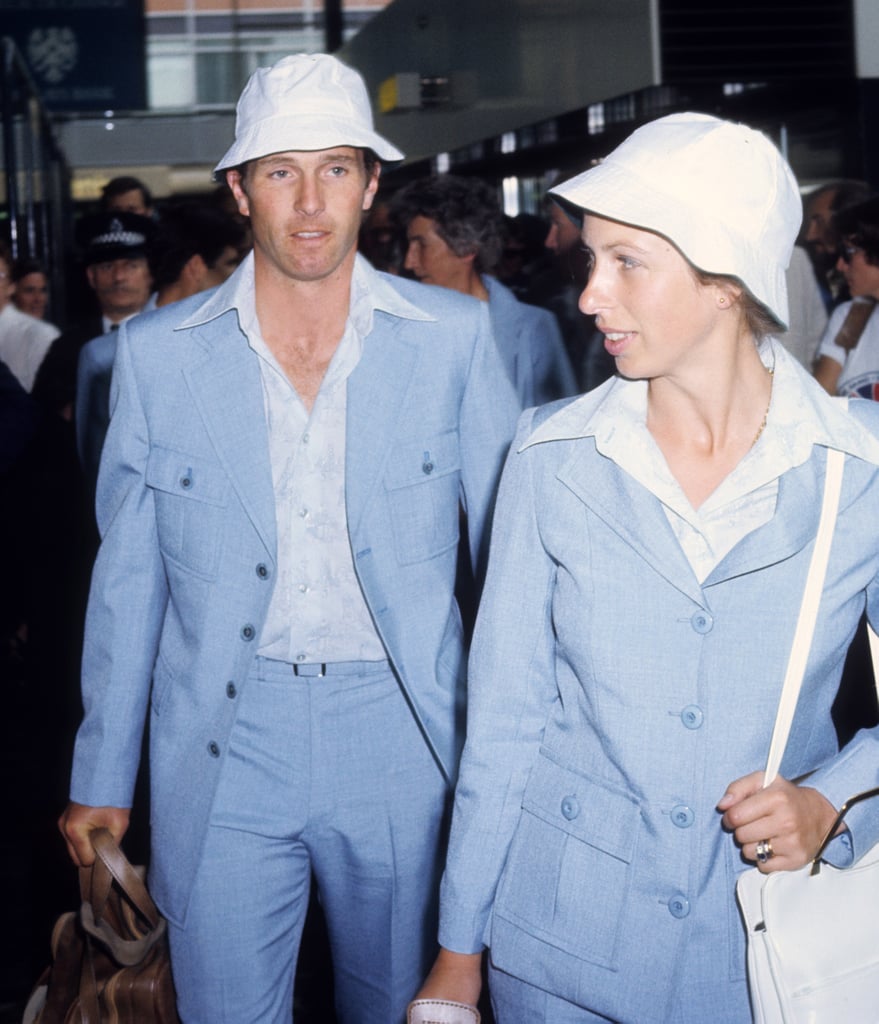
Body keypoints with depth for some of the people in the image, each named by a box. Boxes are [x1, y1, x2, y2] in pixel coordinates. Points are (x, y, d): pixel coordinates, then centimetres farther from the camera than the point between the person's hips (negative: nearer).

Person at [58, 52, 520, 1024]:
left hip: (401, 736, 0)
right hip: (223, 748, 0)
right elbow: (127, 577, 5)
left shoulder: (453, 336, -2)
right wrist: (101, 776, 7)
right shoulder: (157, 351, 0)